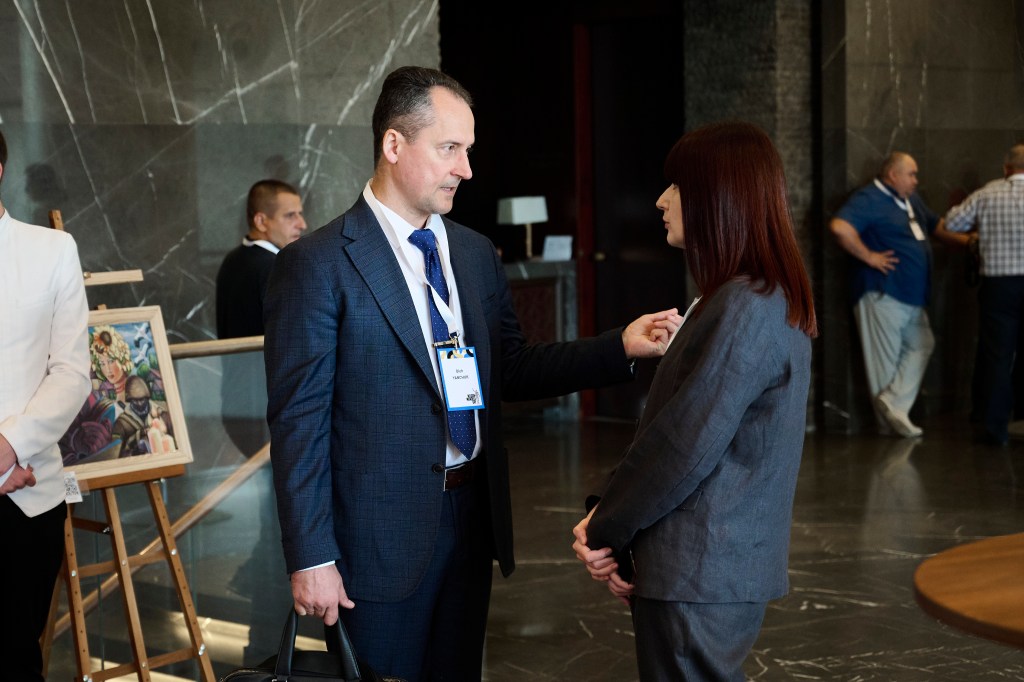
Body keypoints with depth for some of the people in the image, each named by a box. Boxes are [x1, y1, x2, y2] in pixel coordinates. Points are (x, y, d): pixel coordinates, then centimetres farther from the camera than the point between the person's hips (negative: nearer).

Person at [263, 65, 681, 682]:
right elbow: (298, 419, -12)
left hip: (471, 516, 6)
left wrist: (622, 348, -1)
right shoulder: (317, 265, -11)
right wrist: (310, 559, -14)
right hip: (383, 533, -6)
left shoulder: (476, 253, 10)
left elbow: (512, 369, 13)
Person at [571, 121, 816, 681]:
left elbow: (685, 446, -20)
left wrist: (606, 530, -7)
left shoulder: (745, 310, -19)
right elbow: (675, 429, 12)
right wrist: (608, 519, 2)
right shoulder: (768, 299, 14)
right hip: (718, 569, 9)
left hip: (699, 578, -9)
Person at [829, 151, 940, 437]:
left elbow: (936, 225, 30)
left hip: (912, 296, 9)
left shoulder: (911, 201, 17)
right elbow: (840, 227, -28)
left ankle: (893, 405, -3)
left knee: (921, 345, 3)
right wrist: (869, 257, -21)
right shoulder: (870, 199, -13)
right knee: (885, 356, -2)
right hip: (883, 293, -9)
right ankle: (889, 423, 3)